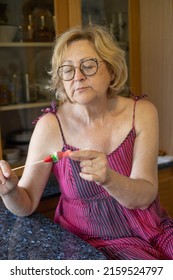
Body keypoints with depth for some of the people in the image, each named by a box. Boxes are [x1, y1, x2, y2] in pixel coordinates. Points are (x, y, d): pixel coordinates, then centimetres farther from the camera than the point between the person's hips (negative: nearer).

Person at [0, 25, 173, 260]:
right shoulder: (51, 126, -12)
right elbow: (26, 205, -5)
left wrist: (107, 178, -31)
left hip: (154, 230, 3)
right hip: (93, 242, -2)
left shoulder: (141, 112, -7)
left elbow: (145, 197, -12)